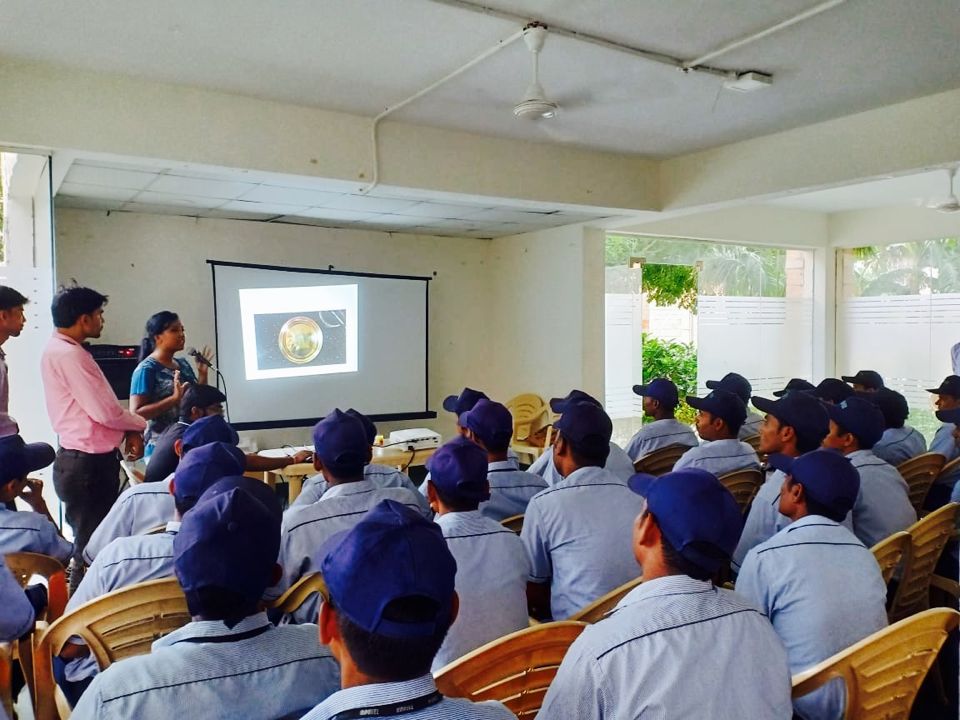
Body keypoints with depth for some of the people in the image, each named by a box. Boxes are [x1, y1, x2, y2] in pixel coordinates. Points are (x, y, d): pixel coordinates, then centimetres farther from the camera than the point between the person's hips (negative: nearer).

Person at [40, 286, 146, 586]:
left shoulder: (62, 350, 13)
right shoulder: (69, 354, -19)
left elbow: (97, 407, 16)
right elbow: (105, 412, -22)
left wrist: (128, 431, 3)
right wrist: (138, 425, -3)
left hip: (87, 461, 11)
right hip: (87, 464, -11)